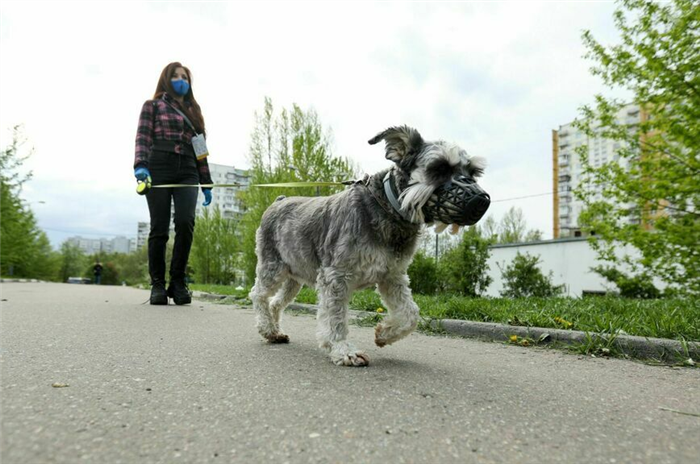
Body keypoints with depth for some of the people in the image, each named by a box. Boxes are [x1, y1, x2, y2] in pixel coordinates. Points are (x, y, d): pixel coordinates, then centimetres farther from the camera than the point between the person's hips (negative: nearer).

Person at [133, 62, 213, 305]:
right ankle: (157, 284, 4)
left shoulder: (193, 112, 27)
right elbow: (142, 137, 2)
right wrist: (140, 165, -16)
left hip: (187, 173, 2)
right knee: (160, 228, -6)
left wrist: (206, 183, 17)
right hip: (159, 170, -2)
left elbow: (201, 149, 23)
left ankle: (178, 281, -10)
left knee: (185, 221, -20)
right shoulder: (153, 105, 16)